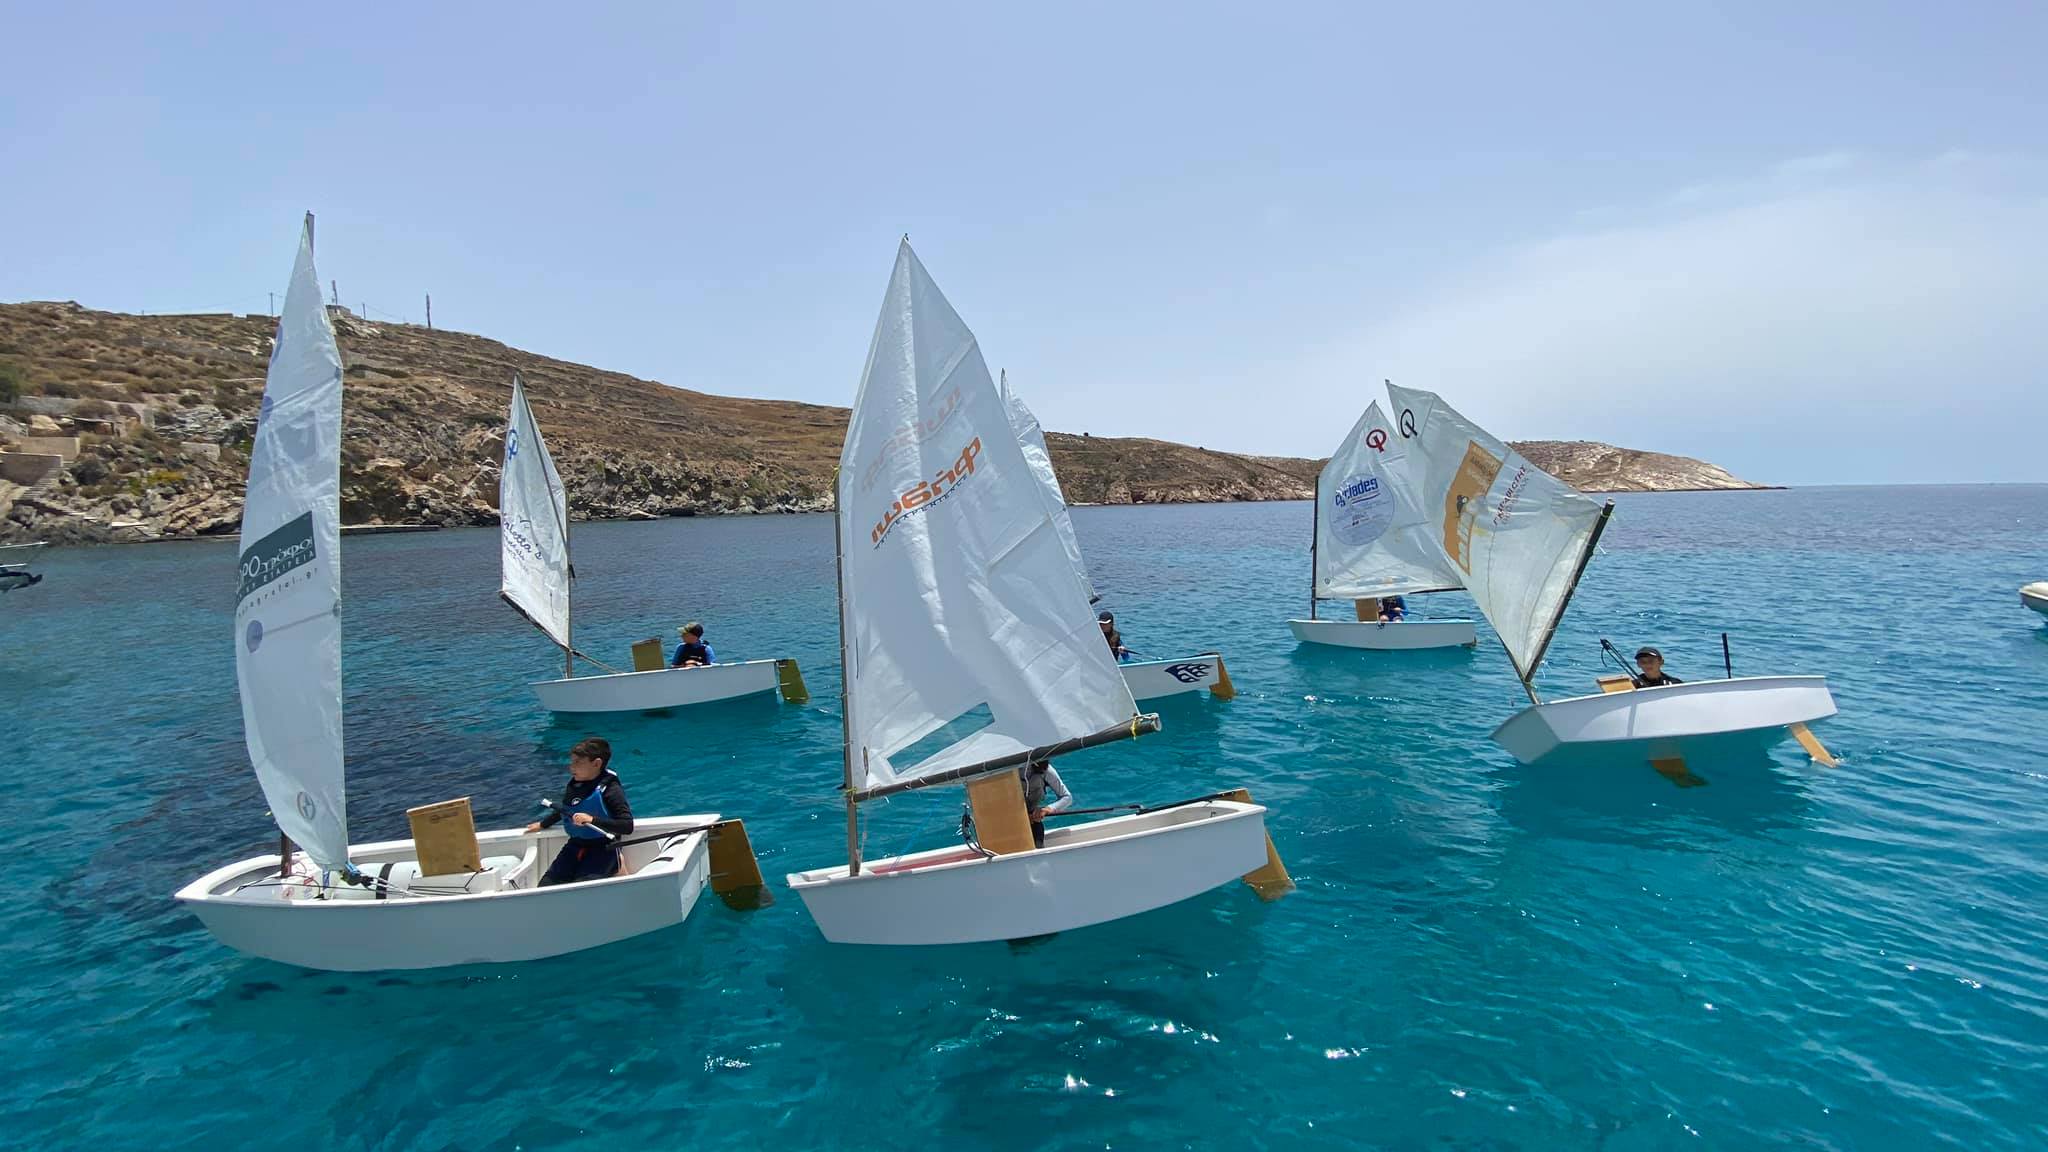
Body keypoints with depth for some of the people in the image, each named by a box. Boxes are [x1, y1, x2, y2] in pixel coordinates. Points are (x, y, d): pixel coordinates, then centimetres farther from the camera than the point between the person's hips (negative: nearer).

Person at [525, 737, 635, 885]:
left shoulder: (610, 789, -16)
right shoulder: (574, 785, 5)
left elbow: (627, 826, -24)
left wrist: (592, 819, -31)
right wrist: (542, 824, 38)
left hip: (602, 849, -7)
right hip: (575, 845, 7)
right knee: (545, 886, -10)